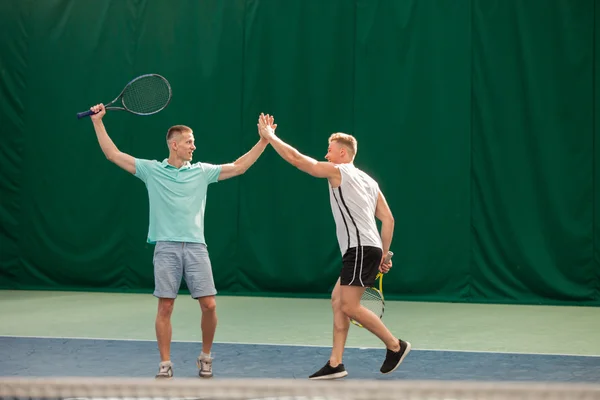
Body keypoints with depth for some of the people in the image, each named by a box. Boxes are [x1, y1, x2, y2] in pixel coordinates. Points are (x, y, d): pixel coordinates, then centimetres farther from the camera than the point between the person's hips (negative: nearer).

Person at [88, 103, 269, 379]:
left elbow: (238, 167, 12)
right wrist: (97, 121, 1)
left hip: (196, 247, 2)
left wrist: (263, 141, 6)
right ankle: (165, 364, 9)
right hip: (166, 248, -1)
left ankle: (205, 357, 16)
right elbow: (113, 155, 5)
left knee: (209, 305, -4)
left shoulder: (201, 171, 10)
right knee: (165, 307, -1)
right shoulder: (151, 170, 5)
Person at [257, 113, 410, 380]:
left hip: (361, 248, -10)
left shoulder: (338, 171, -5)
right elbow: (388, 219, 16)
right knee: (338, 301, 8)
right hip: (360, 250, 10)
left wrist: (269, 136, 4)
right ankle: (335, 364, 7)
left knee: (349, 306, -7)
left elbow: (296, 159, -6)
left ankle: (395, 346, 1)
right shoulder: (369, 182, 19)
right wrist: (384, 254, 18)